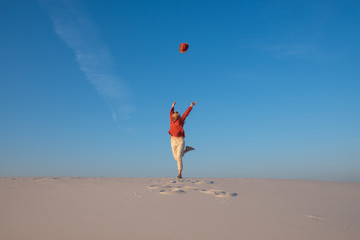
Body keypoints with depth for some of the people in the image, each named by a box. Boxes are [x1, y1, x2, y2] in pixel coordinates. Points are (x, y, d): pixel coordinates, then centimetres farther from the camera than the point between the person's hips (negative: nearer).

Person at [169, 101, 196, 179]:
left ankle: (180, 174, -5)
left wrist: (191, 106, 10)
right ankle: (186, 149, 28)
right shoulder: (172, 121, 16)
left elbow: (186, 113, 6)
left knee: (179, 157, -11)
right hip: (173, 141, 4)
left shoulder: (180, 120, 7)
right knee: (176, 158, 6)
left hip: (180, 140, -4)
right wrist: (173, 106, 40)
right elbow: (171, 113, 30)